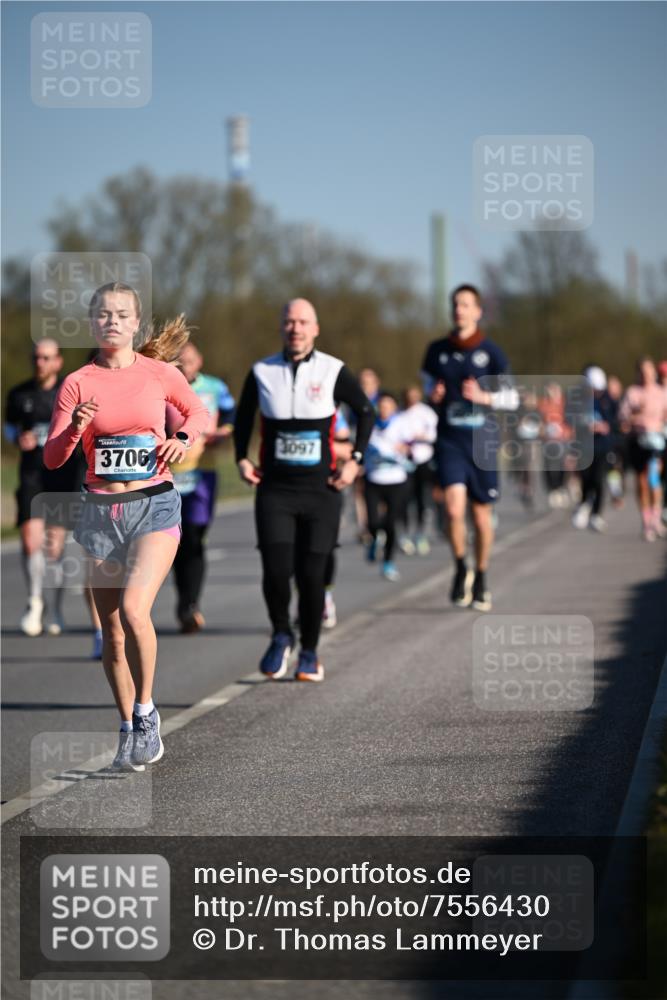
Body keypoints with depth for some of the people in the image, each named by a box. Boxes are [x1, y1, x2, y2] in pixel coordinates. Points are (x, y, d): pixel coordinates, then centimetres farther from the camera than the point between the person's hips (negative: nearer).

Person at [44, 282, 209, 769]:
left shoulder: (160, 373, 0)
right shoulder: (78, 382, 0)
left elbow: (198, 411, 18)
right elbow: (52, 458, -2)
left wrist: (183, 438, -2)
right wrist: (74, 429, -22)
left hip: (155, 506, -2)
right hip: (101, 510, 2)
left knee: (133, 608, -22)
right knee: (111, 627, 7)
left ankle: (146, 711, -4)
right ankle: (128, 729, 22)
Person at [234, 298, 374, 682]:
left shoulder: (333, 372, -2)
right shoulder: (262, 373, 3)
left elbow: (366, 412, 10)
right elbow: (244, 417, 19)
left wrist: (355, 461, 3)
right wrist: (242, 458, 7)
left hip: (320, 489, -1)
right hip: (275, 488, 1)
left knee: (311, 575, -1)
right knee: (276, 570, -13)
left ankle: (309, 652, 18)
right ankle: (282, 636, 14)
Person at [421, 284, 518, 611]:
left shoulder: (491, 353, 0)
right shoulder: (437, 350, 6)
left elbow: (512, 397, 3)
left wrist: (484, 397, -16)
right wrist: (433, 394, -1)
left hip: (482, 441, 0)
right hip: (449, 440, 0)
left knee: (482, 513, 8)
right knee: (454, 507, -18)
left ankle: (480, 578, 27)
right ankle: (461, 568, 5)